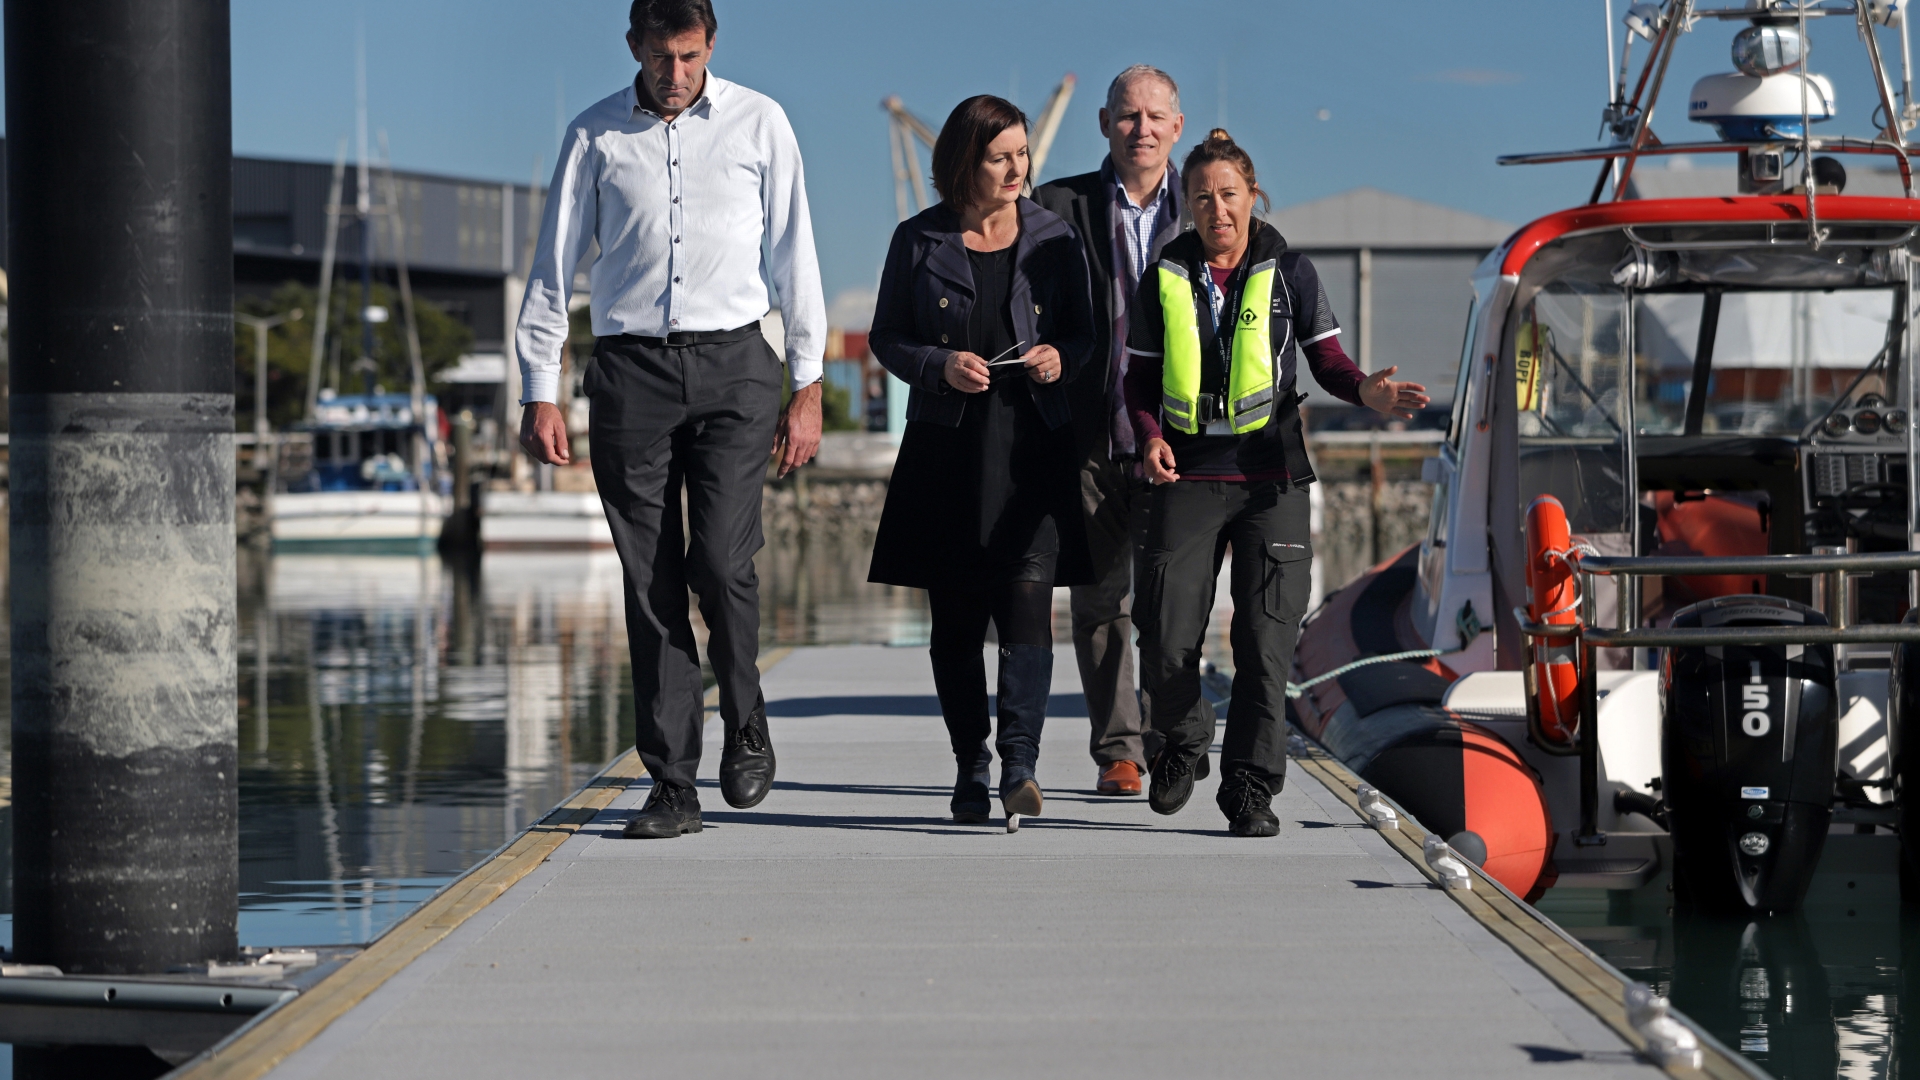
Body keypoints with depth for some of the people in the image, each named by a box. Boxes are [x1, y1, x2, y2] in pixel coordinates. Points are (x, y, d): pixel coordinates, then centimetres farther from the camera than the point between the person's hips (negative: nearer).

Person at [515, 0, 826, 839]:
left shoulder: (759, 124, 7)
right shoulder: (595, 136, 8)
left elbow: (793, 258, 9)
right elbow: (553, 266, 10)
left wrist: (808, 387, 5)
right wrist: (540, 393, 3)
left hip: (731, 361, -1)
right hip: (631, 367, 1)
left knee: (721, 560, -14)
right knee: (650, 581, -1)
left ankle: (745, 722, 13)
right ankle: (673, 786, 3)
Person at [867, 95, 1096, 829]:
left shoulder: (1053, 239, 7)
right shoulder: (919, 241, 4)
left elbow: (1084, 330, 13)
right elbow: (886, 337, 7)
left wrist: (1061, 356, -9)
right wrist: (939, 366, -12)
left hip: (1033, 445, 0)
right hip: (946, 446, 0)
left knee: (1027, 593, -15)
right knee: (955, 613, 3)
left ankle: (1020, 762, -18)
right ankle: (970, 766, 14)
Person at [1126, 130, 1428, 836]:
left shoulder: (1288, 272, 3)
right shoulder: (1164, 280, 6)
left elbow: (1327, 361, 3)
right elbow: (1141, 377, 12)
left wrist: (1365, 390, -18)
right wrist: (1150, 436, -7)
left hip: (1271, 477, -1)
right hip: (1187, 478, 1)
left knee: (1265, 638, -7)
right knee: (1167, 639, -5)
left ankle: (1251, 786, 2)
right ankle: (1182, 746, 23)